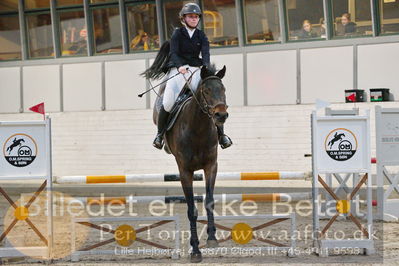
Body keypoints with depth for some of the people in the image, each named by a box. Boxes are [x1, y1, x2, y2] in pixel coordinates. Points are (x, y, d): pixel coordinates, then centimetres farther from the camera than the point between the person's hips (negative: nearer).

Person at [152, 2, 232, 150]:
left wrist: (207, 67, -27)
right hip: (177, 70, -2)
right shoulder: (177, 33, 4)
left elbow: (205, 53, -6)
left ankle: (221, 134, -6)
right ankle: (160, 133, 2)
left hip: (195, 71, 2)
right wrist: (180, 66, -29)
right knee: (167, 103, -19)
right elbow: (173, 53, -9)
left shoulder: (201, 35, 11)